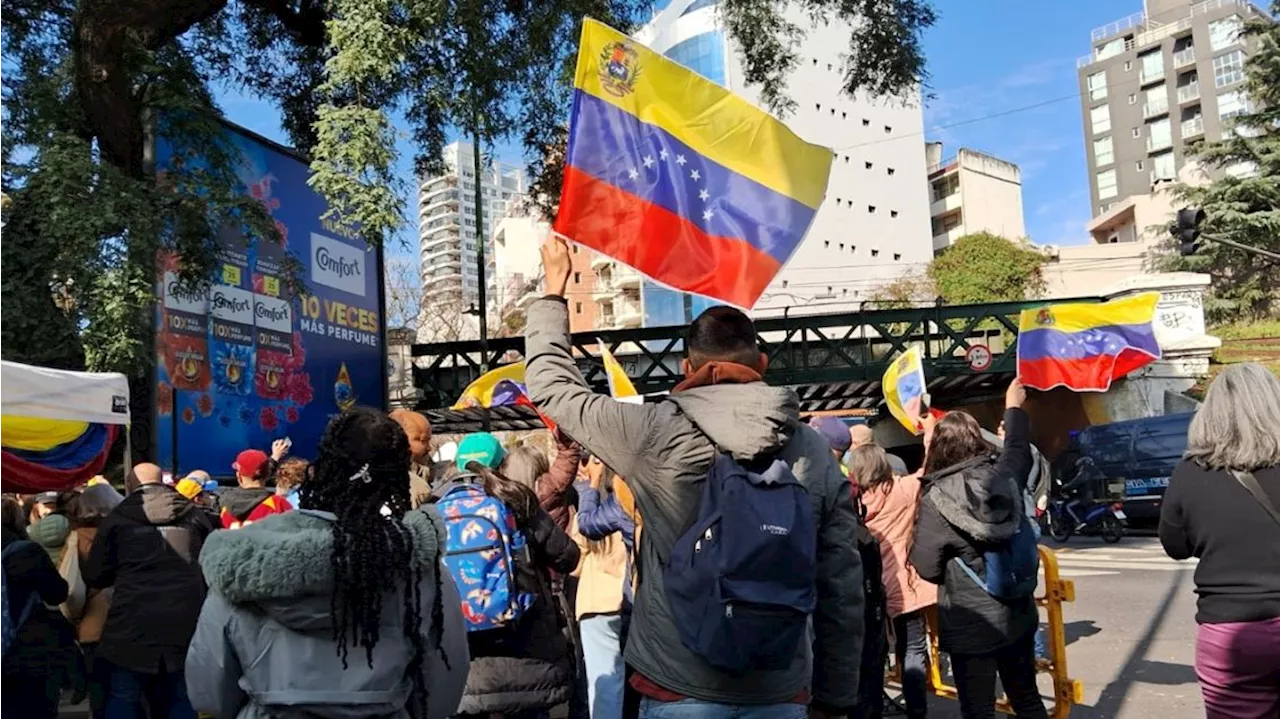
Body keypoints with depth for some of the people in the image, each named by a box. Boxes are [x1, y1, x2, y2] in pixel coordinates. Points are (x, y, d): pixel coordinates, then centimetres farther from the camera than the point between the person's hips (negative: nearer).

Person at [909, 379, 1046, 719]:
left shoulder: (936, 499, -18)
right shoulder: (1004, 476, -4)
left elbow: (927, 568, -15)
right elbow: (1018, 451, 20)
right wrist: (1014, 408, 36)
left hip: (970, 624, -5)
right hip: (1017, 615, 6)